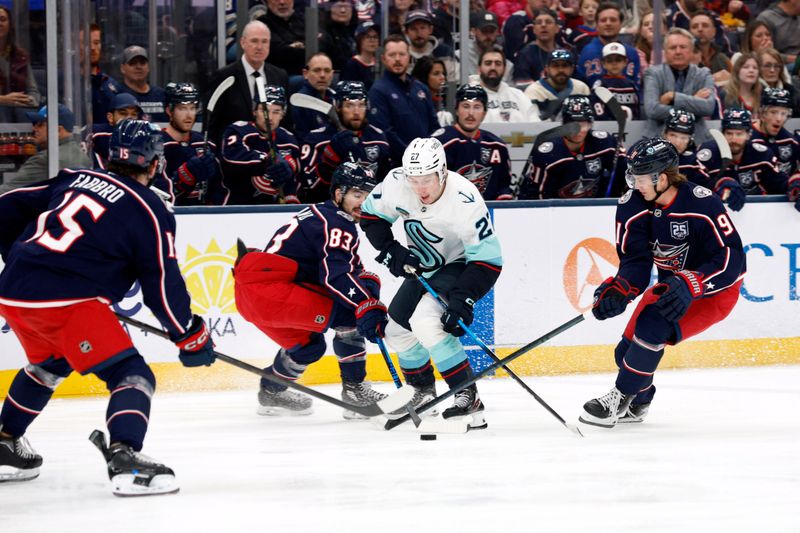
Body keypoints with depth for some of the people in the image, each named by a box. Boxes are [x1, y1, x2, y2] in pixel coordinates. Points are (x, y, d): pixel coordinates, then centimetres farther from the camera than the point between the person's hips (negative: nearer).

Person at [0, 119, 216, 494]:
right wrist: (191, 336, 11)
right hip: (68, 301, -7)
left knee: (46, 365, 33)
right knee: (132, 376, -4)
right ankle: (124, 459, -26)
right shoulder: (148, 212, 1)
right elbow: (163, 285, 0)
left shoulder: (73, 180, 18)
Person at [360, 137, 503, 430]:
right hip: (422, 266, 7)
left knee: (426, 321, -28)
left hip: (460, 265, -7)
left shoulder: (465, 201, -35)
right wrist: (390, 251, -13)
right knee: (397, 329, 9)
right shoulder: (396, 183, -21)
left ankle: (468, 397, -24)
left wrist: (463, 300, -35)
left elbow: (488, 259, -28)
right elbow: (371, 215, 0)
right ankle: (423, 394, 35)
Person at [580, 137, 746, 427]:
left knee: (652, 324, -28)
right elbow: (635, 261, -11)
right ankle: (637, 404, 34)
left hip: (715, 287, -7)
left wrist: (689, 286, -40)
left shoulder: (702, 204, -29)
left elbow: (731, 258, -30)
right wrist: (618, 290, -32)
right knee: (628, 350, 2)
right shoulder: (632, 206, -13)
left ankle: (619, 400, -14)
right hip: (671, 283, 7)